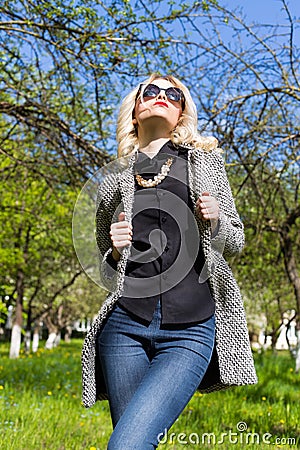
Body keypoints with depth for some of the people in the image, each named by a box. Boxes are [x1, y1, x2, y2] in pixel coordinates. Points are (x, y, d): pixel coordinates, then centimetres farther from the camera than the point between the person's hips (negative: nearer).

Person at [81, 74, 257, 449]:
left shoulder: (204, 163, 12)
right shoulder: (114, 183, 14)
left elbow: (235, 242, 16)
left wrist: (216, 220, -4)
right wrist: (114, 252, -1)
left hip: (190, 332, -2)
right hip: (125, 328, 2)